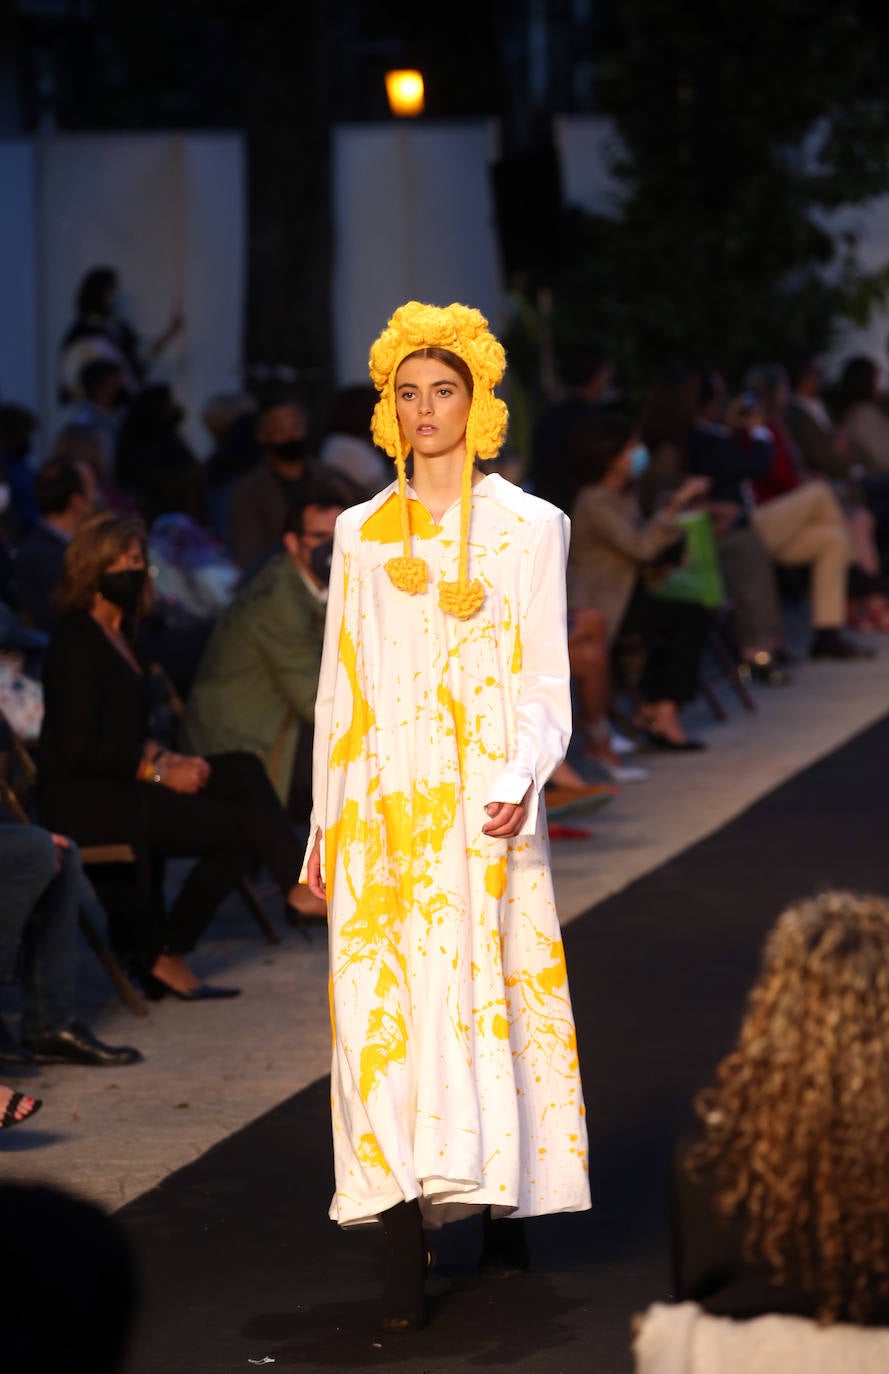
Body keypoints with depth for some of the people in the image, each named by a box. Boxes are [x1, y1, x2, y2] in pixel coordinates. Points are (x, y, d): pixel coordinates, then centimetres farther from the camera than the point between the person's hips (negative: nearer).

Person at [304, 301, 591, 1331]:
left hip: (482, 803, -2)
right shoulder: (362, 533, 14)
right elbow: (339, 687, 16)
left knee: (484, 1000, -7)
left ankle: (504, 1204, 7)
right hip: (381, 808, 2)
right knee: (385, 1008, -6)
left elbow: (545, 682, 1)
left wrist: (522, 780, -17)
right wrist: (326, 825, 12)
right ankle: (404, 1257, -8)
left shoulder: (527, 526, 5)